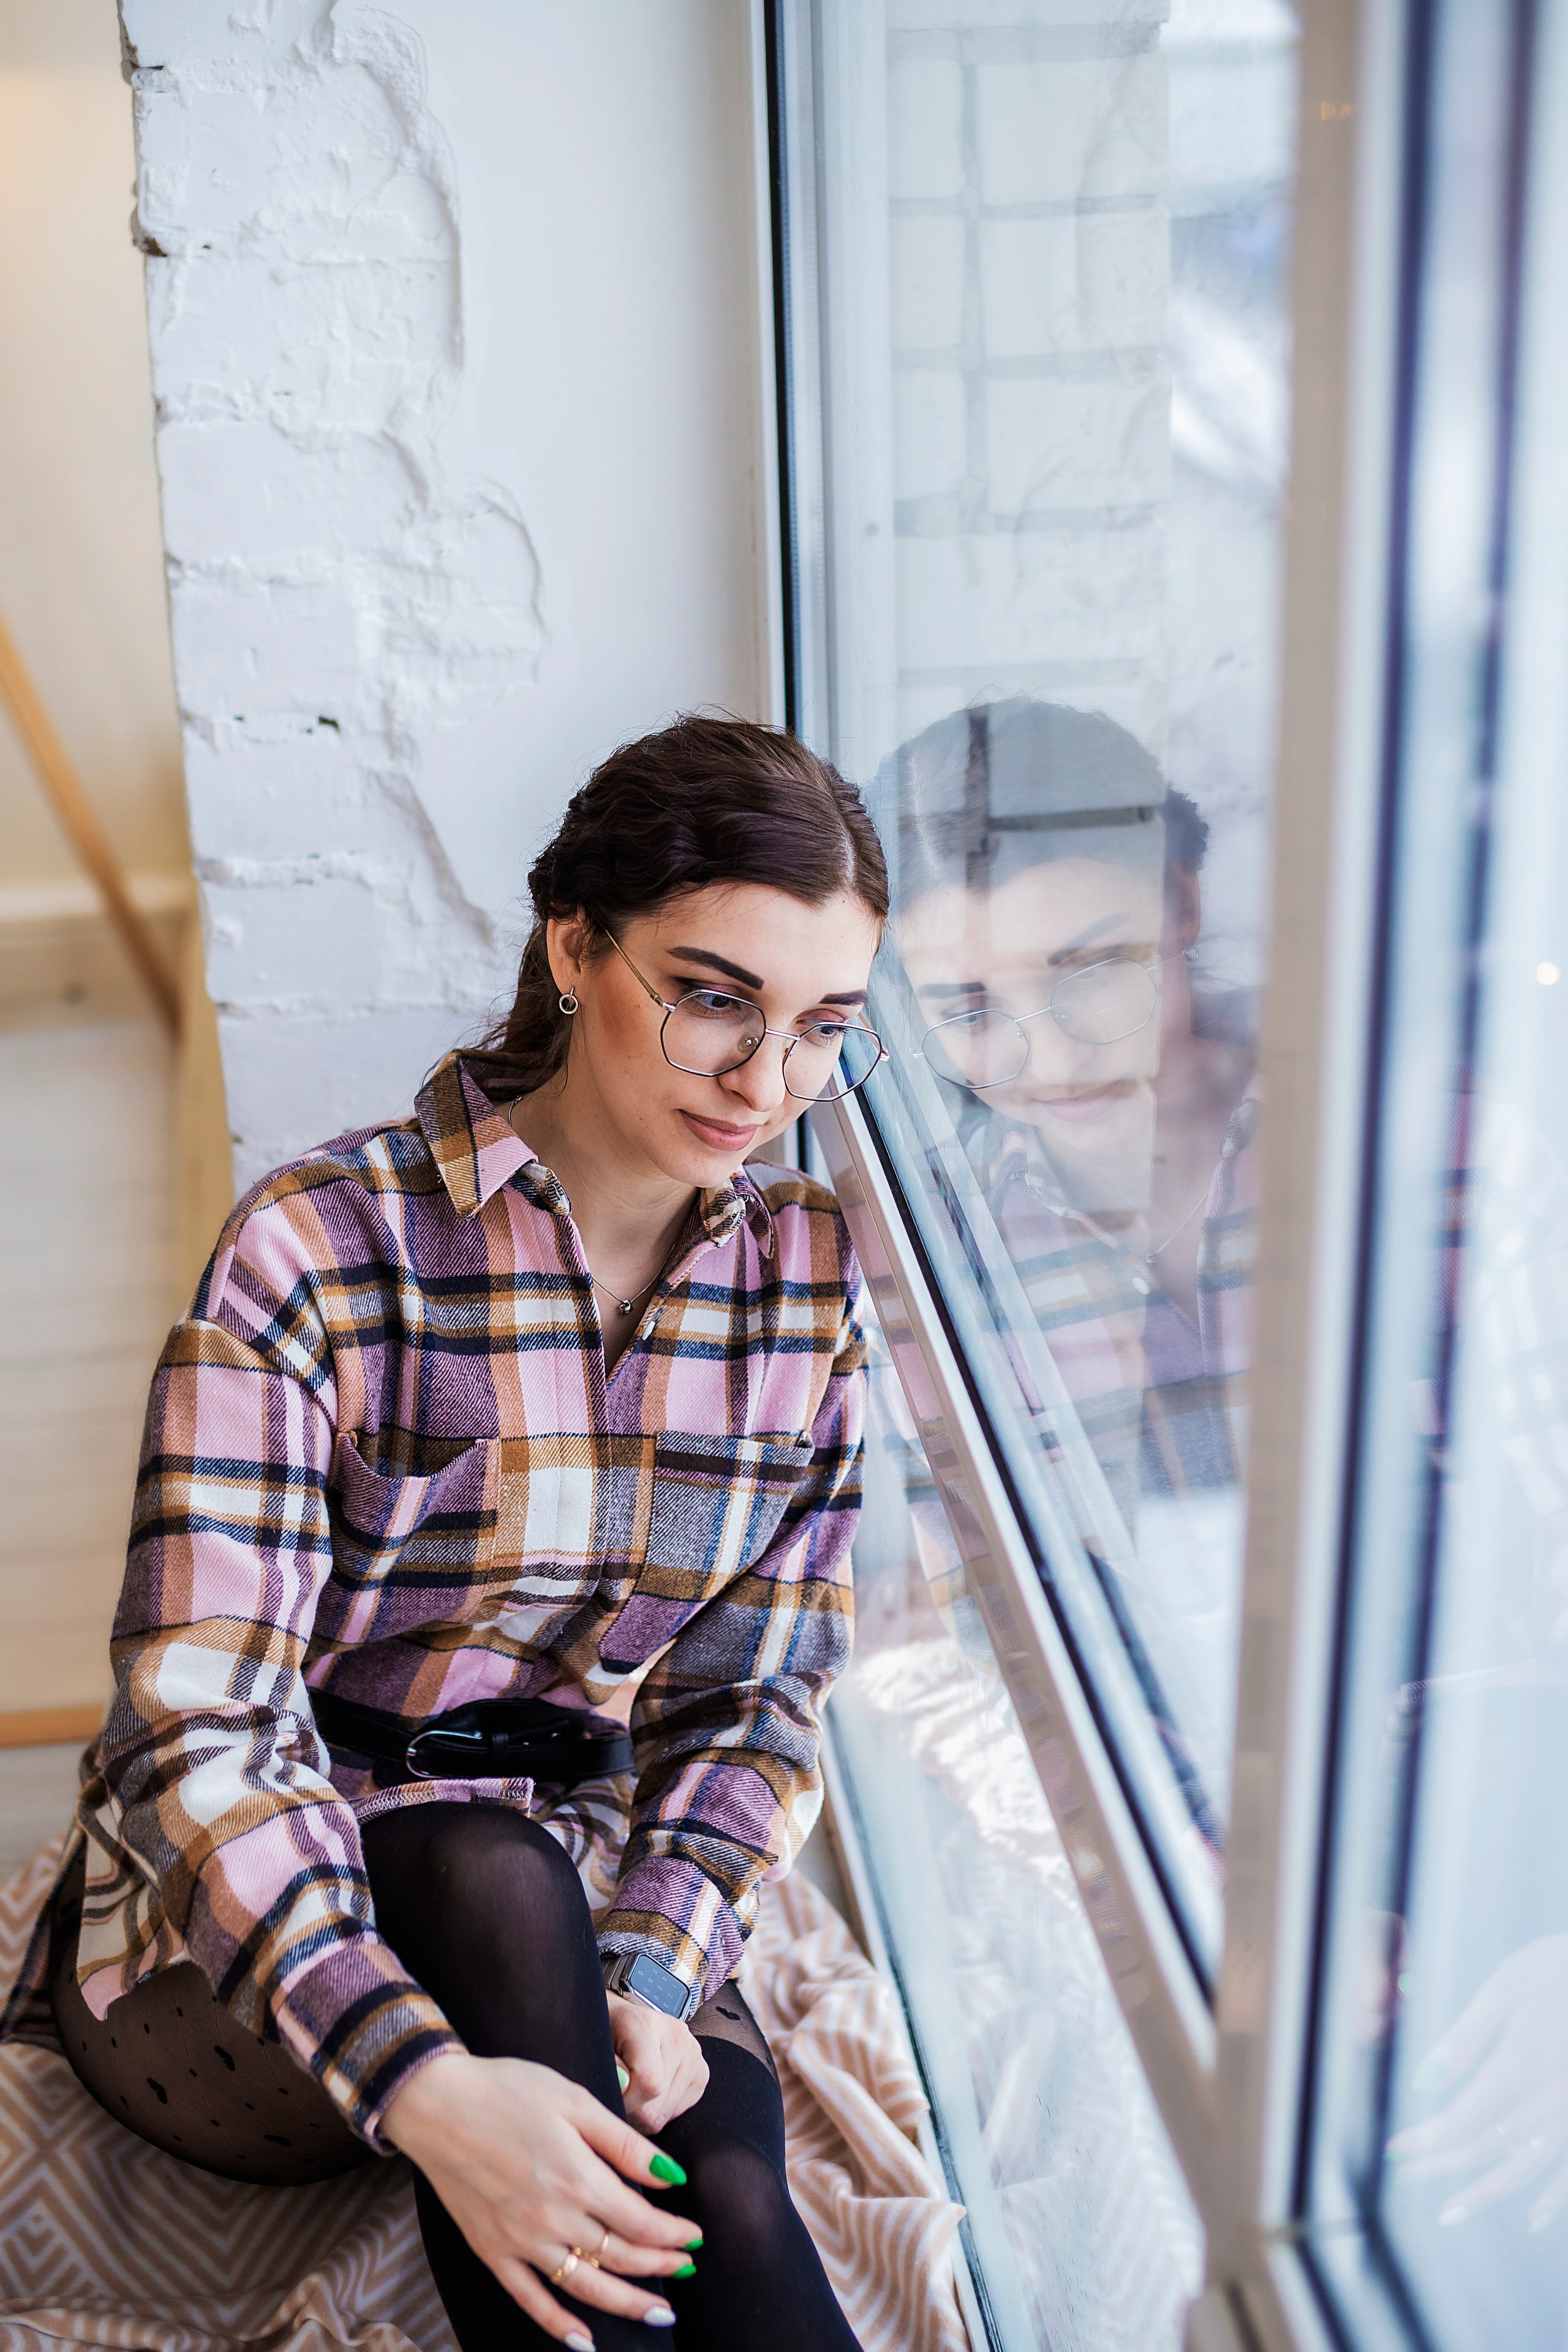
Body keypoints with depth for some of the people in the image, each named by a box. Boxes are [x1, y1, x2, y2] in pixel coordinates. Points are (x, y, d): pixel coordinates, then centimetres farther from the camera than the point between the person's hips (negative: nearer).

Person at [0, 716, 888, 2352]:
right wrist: (424, 2084, -34)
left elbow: (757, 1694, 0)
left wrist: (648, 1975, -19)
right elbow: (198, 1727, -21)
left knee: (722, 2174, -30)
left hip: (584, 1888, 3)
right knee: (498, 1880, -34)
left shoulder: (808, 1276, -1)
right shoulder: (320, 1250, -17)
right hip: (239, 1946, -2)